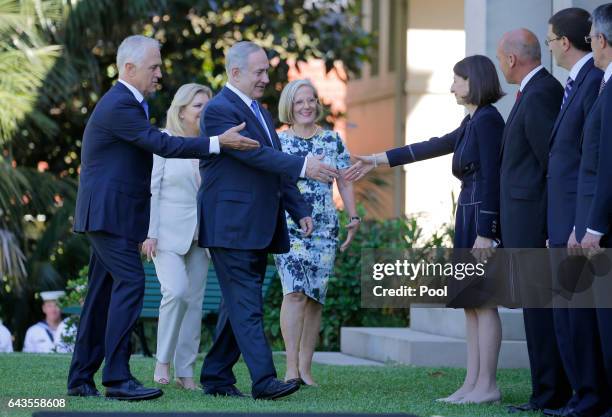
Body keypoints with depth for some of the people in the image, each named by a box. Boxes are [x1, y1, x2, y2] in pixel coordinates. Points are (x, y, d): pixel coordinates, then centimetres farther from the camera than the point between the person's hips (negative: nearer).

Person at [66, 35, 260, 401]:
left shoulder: (130, 103, 16)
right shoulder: (120, 106, -17)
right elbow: (162, 144, -24)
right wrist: (217, 143, -28)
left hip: (110, 213, 10)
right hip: (109, 213, -10)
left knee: (104, 291, 10)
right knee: (130, 283, -15)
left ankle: (81, 378, 13)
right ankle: (117, 378, -16)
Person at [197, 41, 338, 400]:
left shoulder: (260, 112, 19)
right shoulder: (219, 110, -10)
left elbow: (276, 168, 21)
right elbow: (253, 153, -21)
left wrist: (300, 210, 14)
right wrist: (303, 166, -26)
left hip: (258, 228, 9)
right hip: (231, 225, -9)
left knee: (239, 304, 10)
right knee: (247, 305, -11)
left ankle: (216, 377, 16)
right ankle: (264, 380, -16)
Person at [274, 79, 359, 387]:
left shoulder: (332, 140, 9)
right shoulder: (276, 141, 4)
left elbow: (344, 183, 11)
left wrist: (354, 217, 1)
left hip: (324, 227, 2)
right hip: (288, 225, -2)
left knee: (315, 295, 2)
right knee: (295, 291, -16)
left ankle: (305, 367, 9)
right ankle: (291, 367, -17)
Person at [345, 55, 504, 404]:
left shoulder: (487, 119, -12)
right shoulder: (473, 121, 18)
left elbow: (491, 178, -17)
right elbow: (431, 147, 25)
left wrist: (484, 234, -21)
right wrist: (378, 161, 28)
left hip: (483, 217, -10)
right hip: (469, 215, 10)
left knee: (482, 302, -8)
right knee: (470, 304, 7)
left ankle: (487, 386, -7)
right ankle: (473, 383, 8)